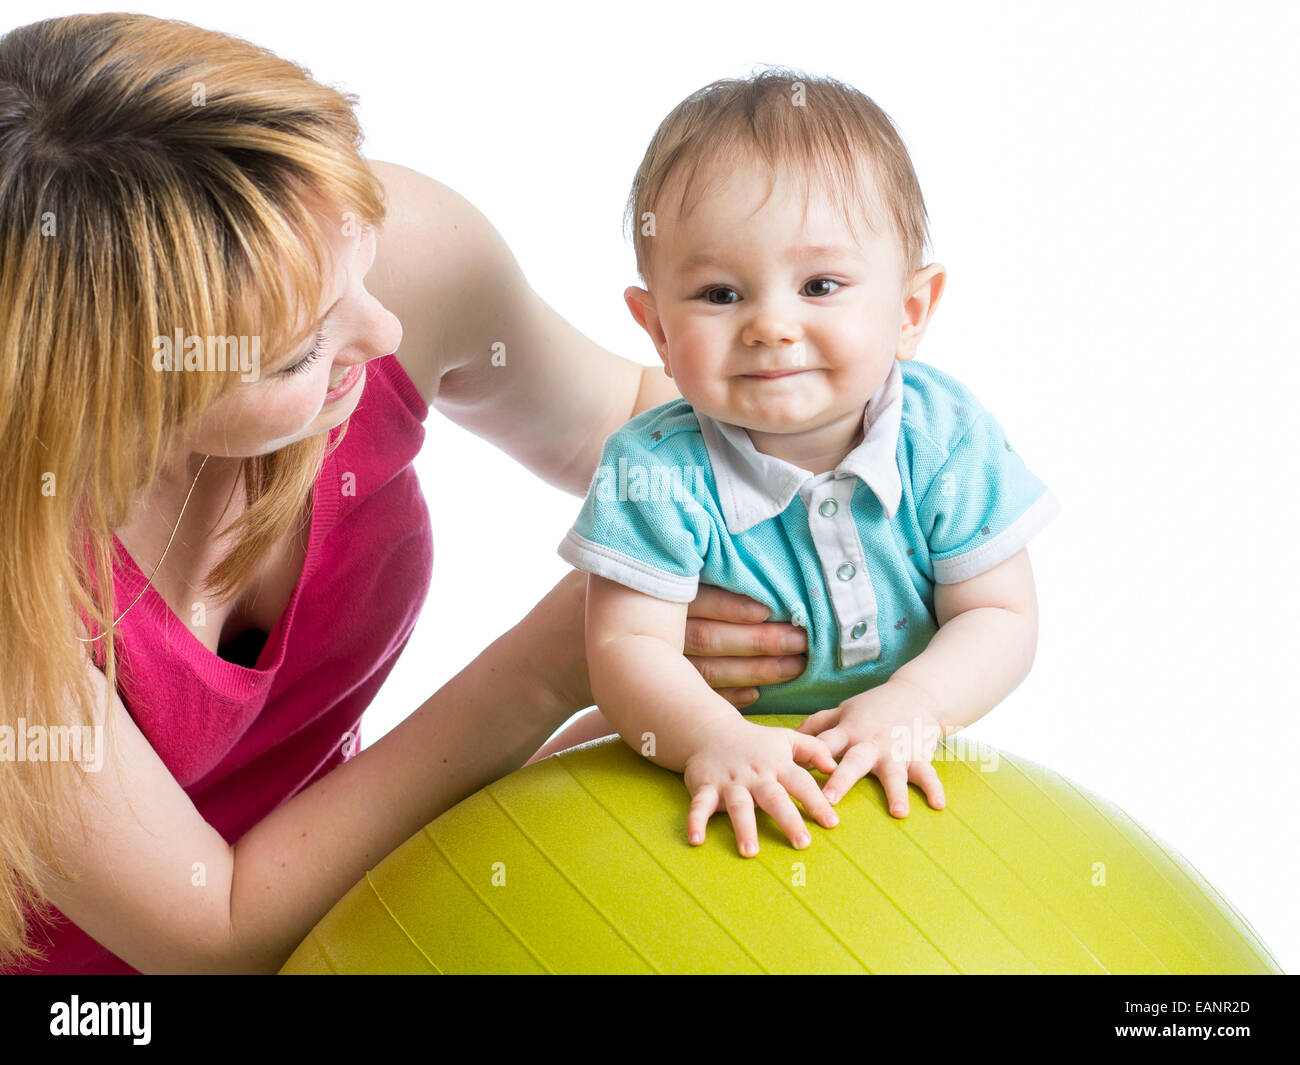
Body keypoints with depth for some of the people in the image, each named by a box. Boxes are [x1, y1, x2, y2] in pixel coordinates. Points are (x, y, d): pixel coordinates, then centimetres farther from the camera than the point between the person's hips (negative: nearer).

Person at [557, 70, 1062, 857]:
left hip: (901, 767, 2)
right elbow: (628, 647, -20)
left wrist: (912, 705, -26)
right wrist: (711, 737, -39)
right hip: (722, 772, -2)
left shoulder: (947, 440, -12)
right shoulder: (658, 471, -18)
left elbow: (1002, 617, -8)